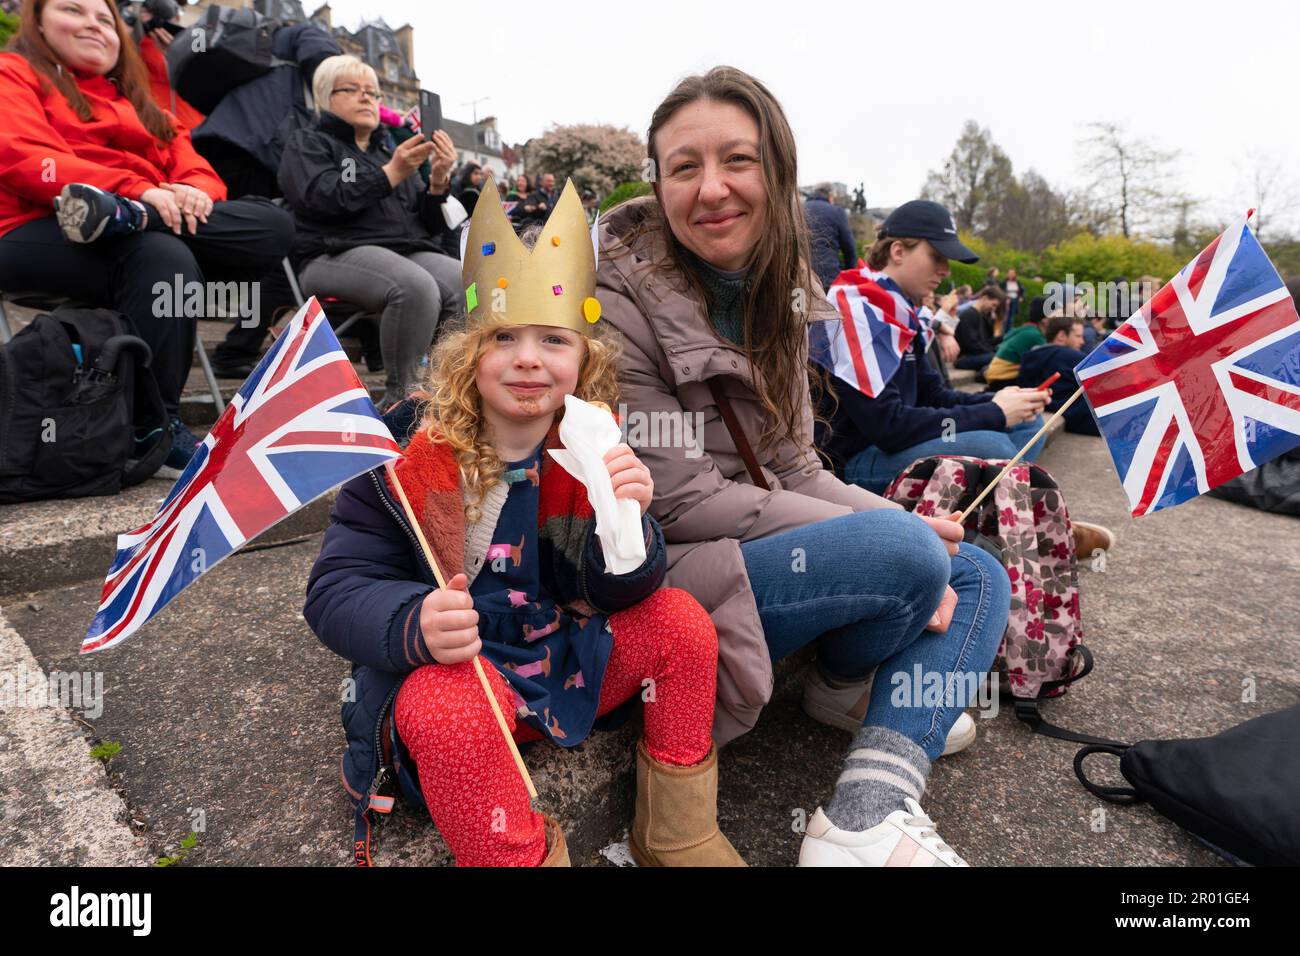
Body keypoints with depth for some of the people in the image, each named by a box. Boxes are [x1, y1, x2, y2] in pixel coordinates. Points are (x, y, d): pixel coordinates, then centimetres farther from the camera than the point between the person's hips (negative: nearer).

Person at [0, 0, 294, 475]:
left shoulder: (134, 99, 29)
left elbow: (191, 163, 13)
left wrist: (193, 192, -14)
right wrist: (137, 190, -24)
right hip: (40, 233, -5)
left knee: (274, 224, -14)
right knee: (163, 255, -38)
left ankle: (126, 219, -30)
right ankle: (152, 431, -36)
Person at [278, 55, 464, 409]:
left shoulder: (389, 151, 31)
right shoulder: (307, 144, 17)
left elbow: (429, 226, 20)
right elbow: (321, 197, -6)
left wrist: (438, 182, 1)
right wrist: (391, 174, -11)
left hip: (410, 251, 5)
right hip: (338, 253, -5)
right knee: (416, 286, -38)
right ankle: (401, 398, -28)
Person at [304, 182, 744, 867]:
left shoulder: (593, 450, -6)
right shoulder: (408, 456, -13)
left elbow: (615, 591, -8)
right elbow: (336, 590, -14)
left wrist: (625, 524, -31)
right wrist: (415, 624, -36)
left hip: (570, 663, 4)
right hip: (447, 671, -3)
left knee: (681, 620, -13)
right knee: (445, 710, -35)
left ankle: (676, 832, 5)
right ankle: (521, 853, -8)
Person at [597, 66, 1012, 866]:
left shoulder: (778, 293, 6)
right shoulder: (617, 306, -16)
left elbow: (795, 467, 6)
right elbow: (683, 502, -20)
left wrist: (913, 537, -13)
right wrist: (900, 538, -17)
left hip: (767, 547, 8)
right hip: (660, 582, -8)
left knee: (978, 577, 2)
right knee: (903, 549, -25)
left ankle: (870, 813, -13)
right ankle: (844, 686, 10)